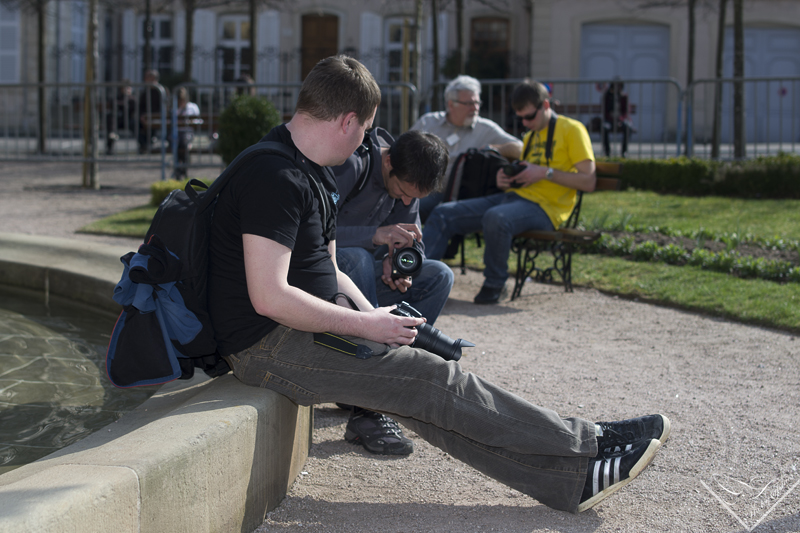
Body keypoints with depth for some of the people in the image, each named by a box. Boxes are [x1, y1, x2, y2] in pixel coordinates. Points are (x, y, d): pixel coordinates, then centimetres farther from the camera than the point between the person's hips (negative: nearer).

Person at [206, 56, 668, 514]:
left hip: (306, 324, 10)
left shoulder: (313, 174, 15)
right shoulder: (275, 178, -20)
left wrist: (378, 320, 5)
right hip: (269, 344, -10)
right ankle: (590, 447, -8)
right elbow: (269, 297, -26)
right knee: (438, 382, -13)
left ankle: (574, 478, -8)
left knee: (432, 390, -4)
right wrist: (366, 325, -18)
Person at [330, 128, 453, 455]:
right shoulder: (349, 164, -24)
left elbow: (412, 241, 5)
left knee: (438, 277, -8)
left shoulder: (406, 180, 0)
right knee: (356, 258, -38)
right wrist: (374, 235, -39)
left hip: (354, 279, 7)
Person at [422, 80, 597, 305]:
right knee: (443, 214, -9)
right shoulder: (530, 136, 26)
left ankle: (495, 285, -18)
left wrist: (546, 172, -14)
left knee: (496, 218, -39)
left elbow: (588, 181, -8)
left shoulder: (572, 130, 0)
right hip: (514, 196, 8)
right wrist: (505, 180, 10)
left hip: (544, 206, -8)